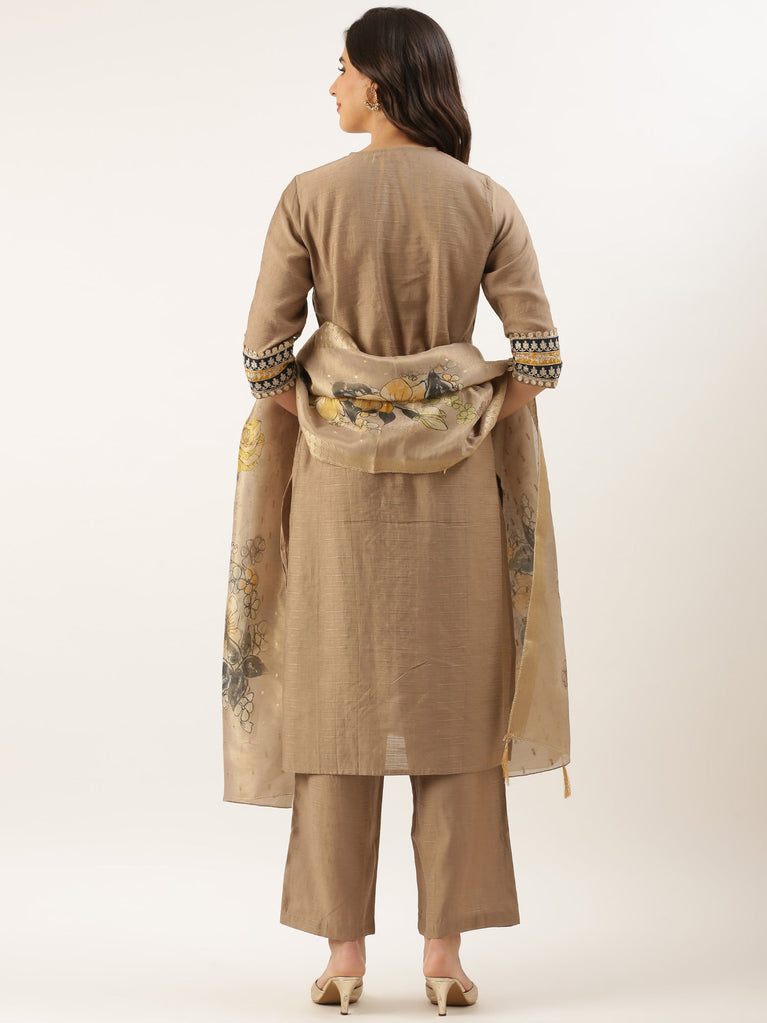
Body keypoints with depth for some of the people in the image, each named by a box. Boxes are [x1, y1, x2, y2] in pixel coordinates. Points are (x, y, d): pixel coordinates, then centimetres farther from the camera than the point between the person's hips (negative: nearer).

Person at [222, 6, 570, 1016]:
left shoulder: (310, 196, -5)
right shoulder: (486, 201, -2)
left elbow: (265, 350, -7)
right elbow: (538, 354, -5)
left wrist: (316, 430, 9)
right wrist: (475, 429, 9)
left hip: (338, 473, -1)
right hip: (454, 479, 1)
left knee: (338, 699, 6)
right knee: (452, 702, 7)